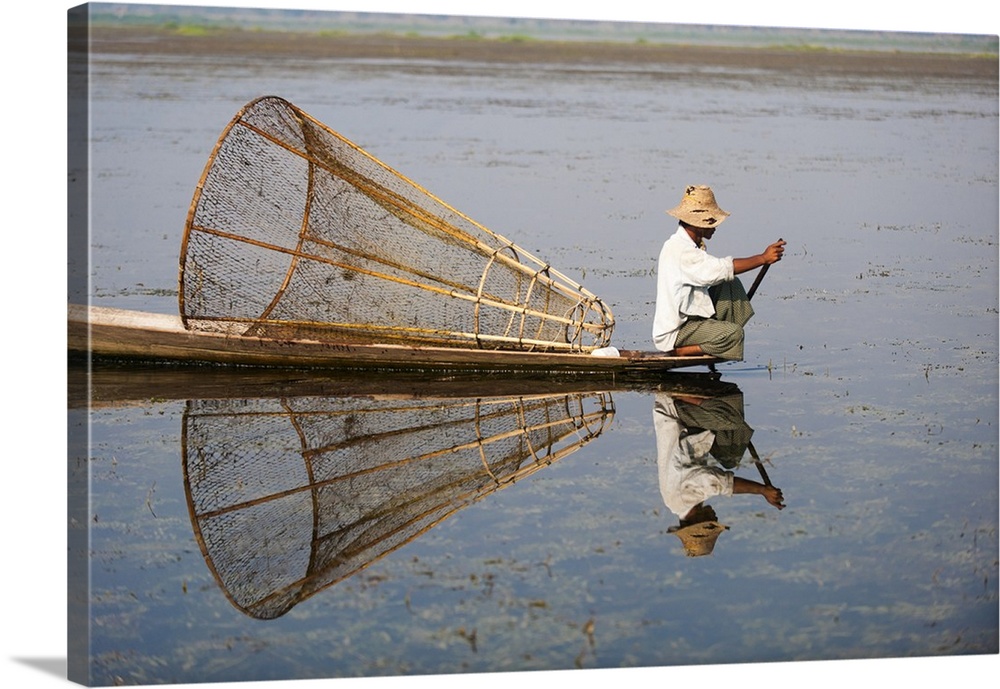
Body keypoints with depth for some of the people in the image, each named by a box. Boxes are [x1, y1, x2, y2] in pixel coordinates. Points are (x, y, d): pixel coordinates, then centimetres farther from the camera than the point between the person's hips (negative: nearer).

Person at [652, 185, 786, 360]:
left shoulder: (692, 246, 11)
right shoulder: (679, 250, -23)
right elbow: (722, 269, -28)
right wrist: (763, 258, -24)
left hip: (691, 317, 10)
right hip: (673, 332, -10)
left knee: (730, 285, 4)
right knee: (733, 333, -24)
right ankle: (681, 350, -10)